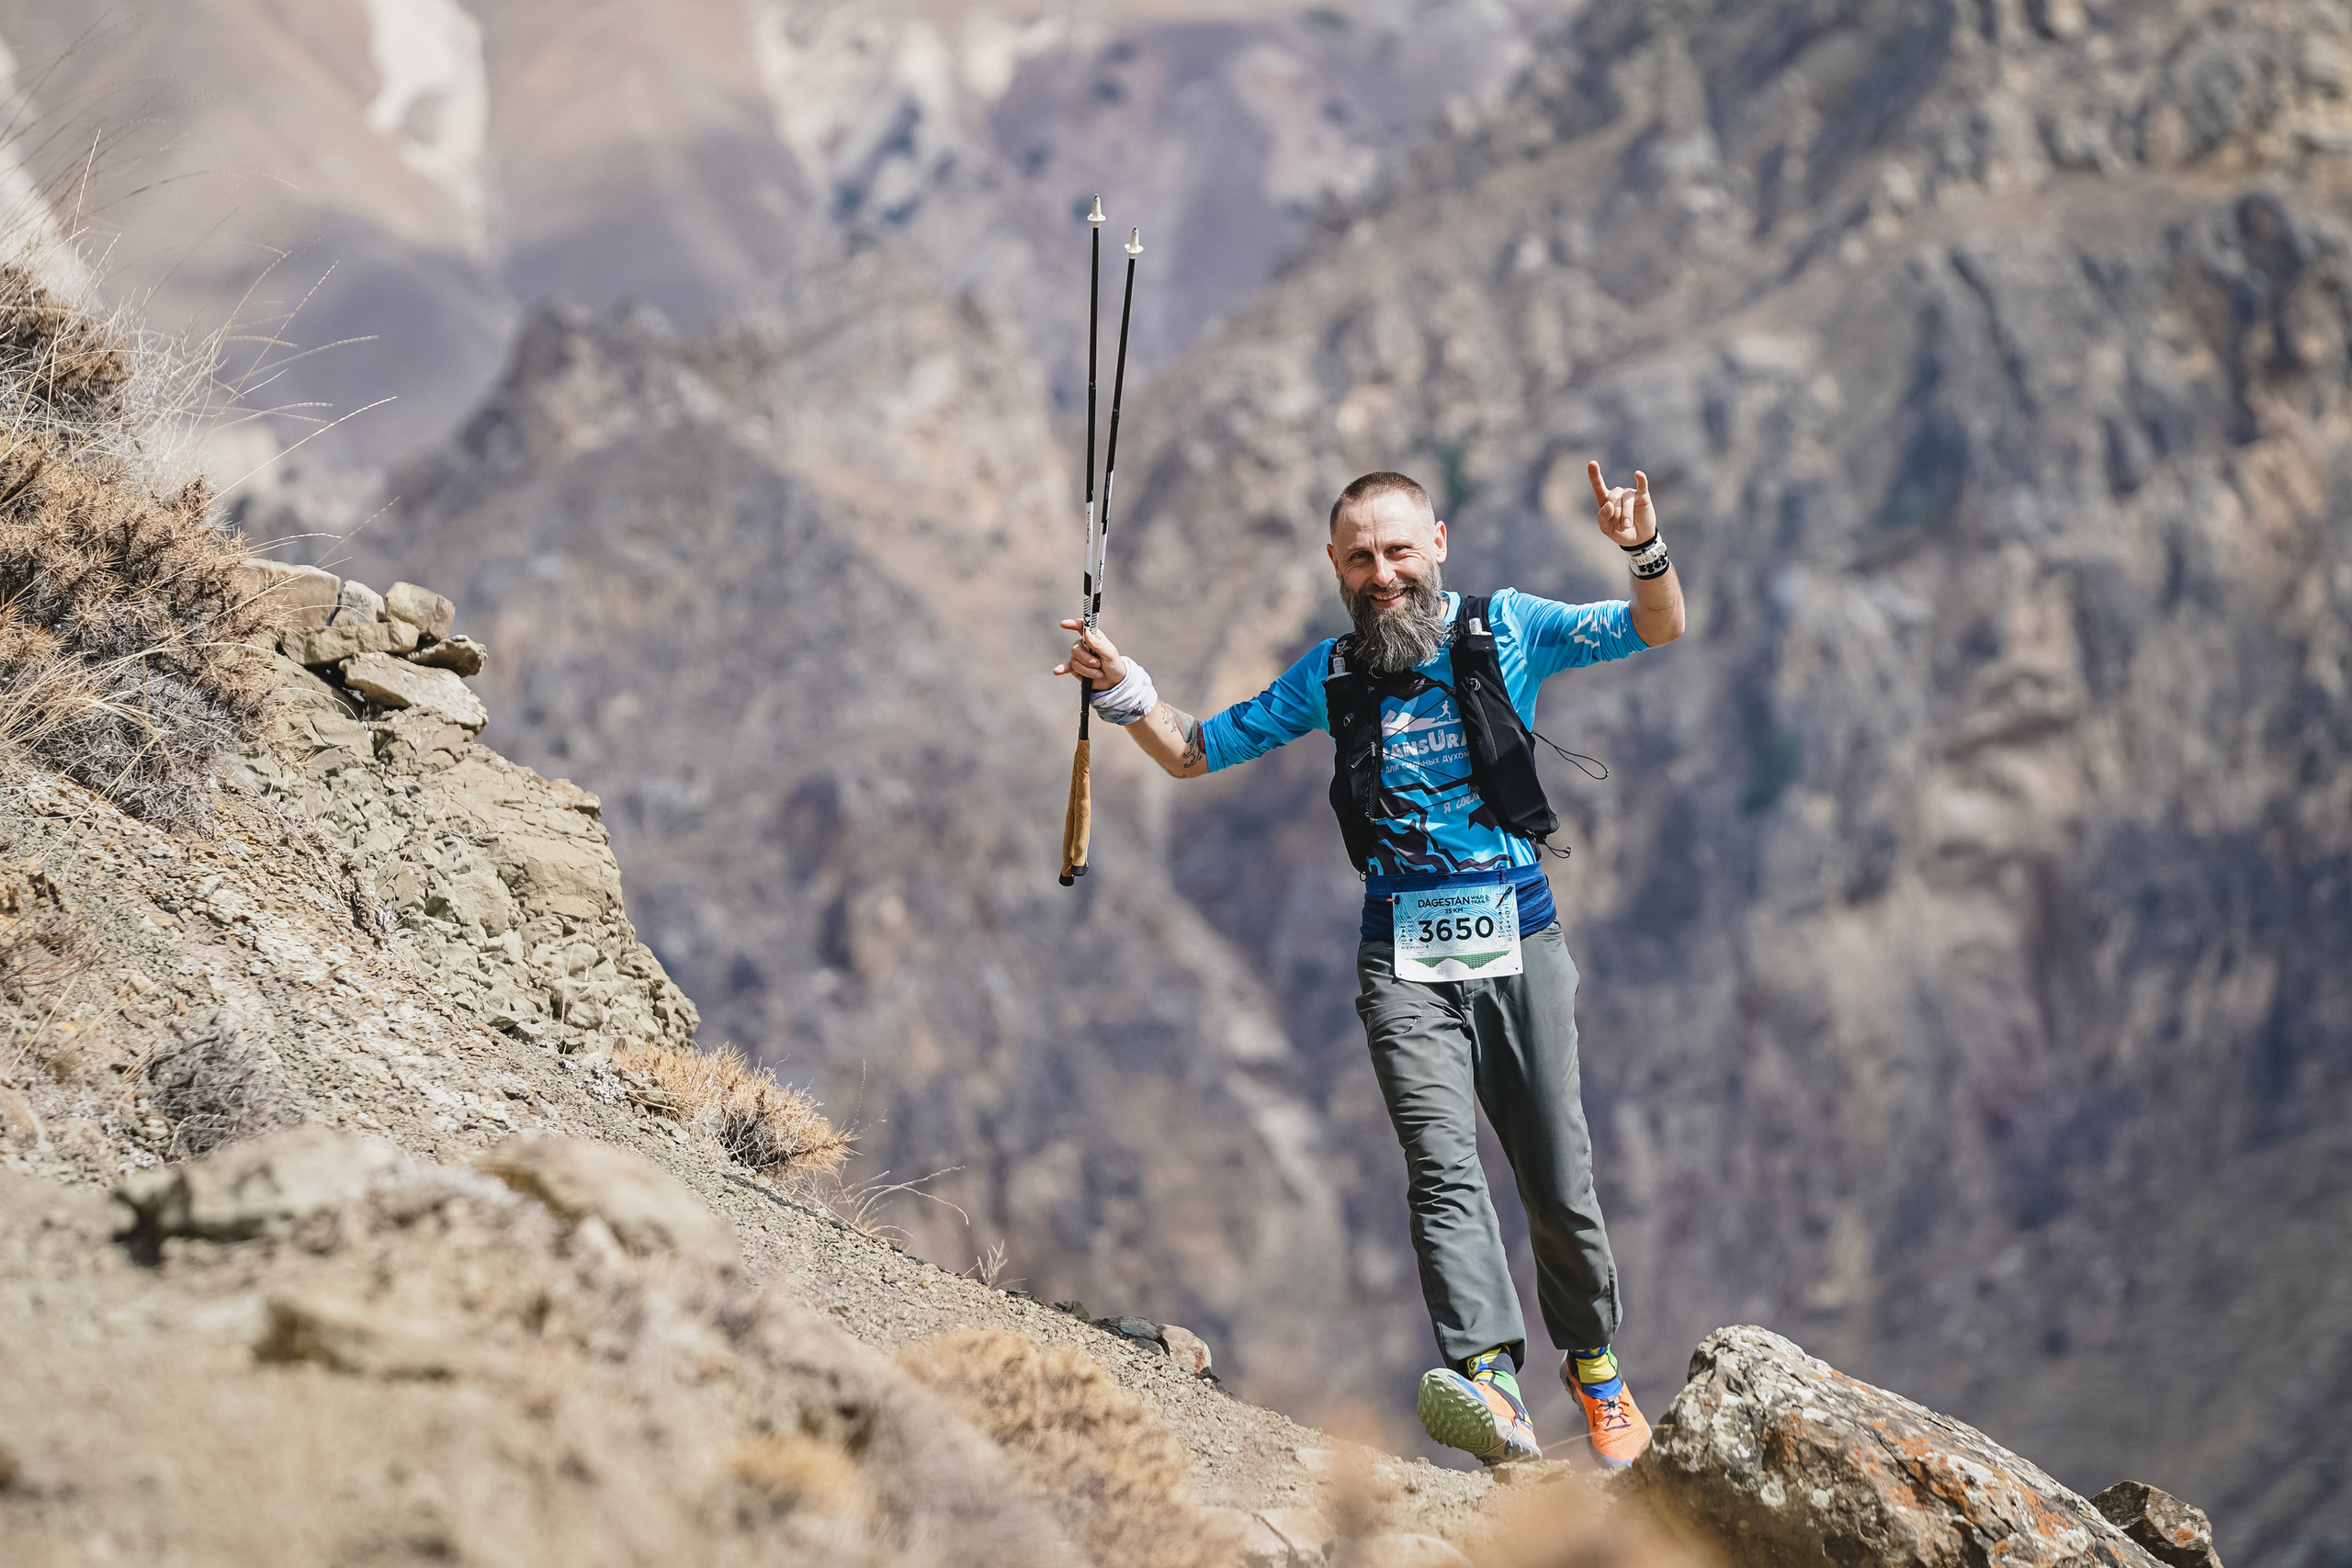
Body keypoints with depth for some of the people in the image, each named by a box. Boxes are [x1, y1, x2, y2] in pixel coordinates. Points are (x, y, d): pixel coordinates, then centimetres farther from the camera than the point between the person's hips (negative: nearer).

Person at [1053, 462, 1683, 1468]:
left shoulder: (1505, 630, 3)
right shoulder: (1330, 677, 10)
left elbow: (1658, 631, -4)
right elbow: (1194, 753, 17)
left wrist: (1644, 551, -24)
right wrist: (1122, 689, 0)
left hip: (1517, 941, -1)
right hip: (1403, 955, 1)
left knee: (1558, 1180, 3)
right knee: (1443, 1163, -18)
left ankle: (1594, 1366, 26)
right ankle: (1490, 1384, -34)